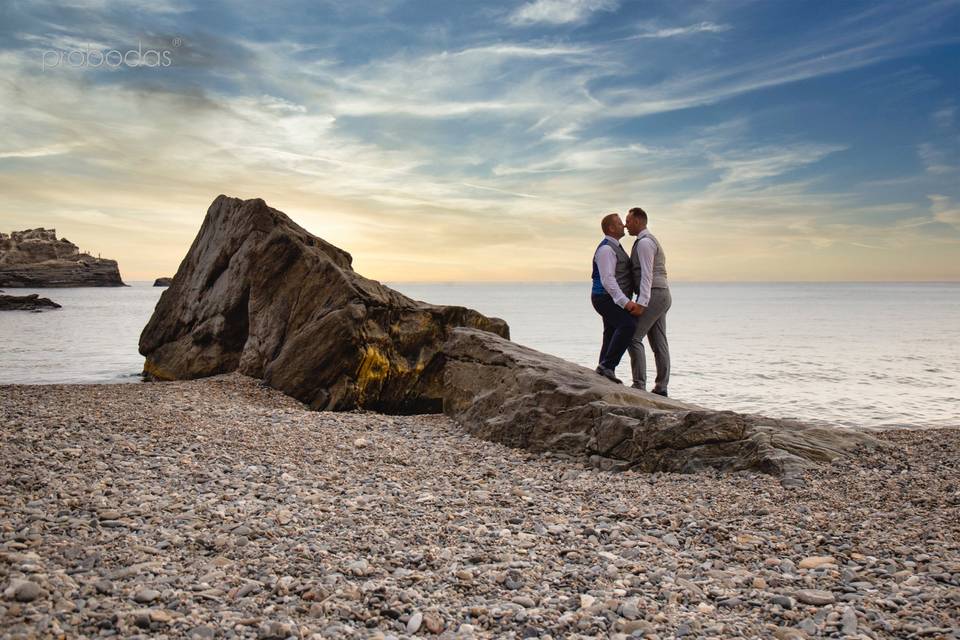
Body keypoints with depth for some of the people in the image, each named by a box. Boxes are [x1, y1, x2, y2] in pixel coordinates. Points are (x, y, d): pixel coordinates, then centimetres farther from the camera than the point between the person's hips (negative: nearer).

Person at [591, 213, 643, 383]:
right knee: (628, 325, -27)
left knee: (612, 335, 13)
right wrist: (625, 302, -31)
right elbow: (607, 280, -25)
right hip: (606, 298, -11)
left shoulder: (615, 247, 17)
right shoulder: (606, 249, -17)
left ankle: (605, 370, 21)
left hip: (614, 300, 11)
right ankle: (607, 366, -24)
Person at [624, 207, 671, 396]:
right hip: (662, 295, 10)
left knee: (634, 337, -10)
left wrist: (641, 302, -24)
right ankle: (661, 388, 6)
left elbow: (647, 274, -19)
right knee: (659, 343, 6)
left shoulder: (644, 242, -10)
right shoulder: (651, 241, 23)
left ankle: (639, 384, -12)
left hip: (652, 295, -10)